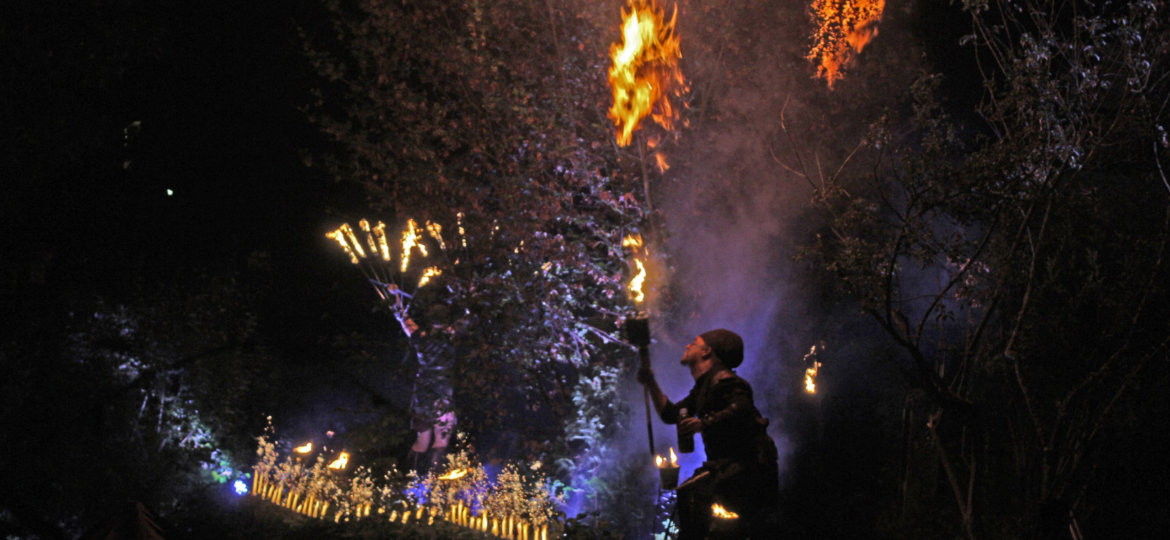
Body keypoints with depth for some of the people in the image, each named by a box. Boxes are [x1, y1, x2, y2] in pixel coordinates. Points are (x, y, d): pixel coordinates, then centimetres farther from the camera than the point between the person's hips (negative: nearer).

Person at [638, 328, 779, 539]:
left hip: (749, 462, -11)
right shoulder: (702, 388, 21)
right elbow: (670, 414, 23)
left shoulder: (722, 380, -11)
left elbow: (742, 407, -29)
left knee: (692, 495, -25)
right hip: (726, 463, 11)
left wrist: (704, 423, -39)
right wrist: (651, 384, 17)